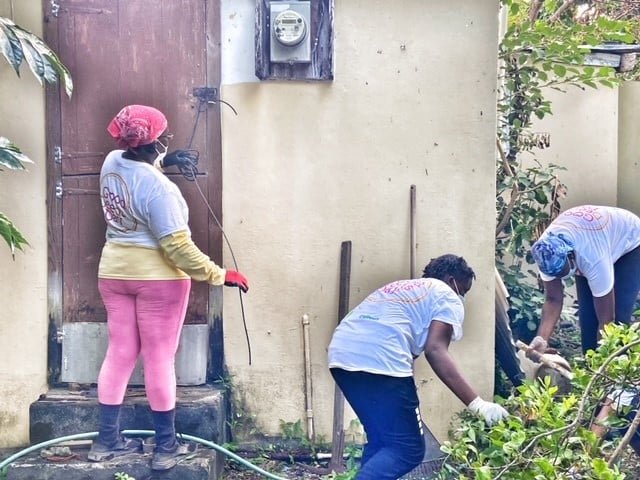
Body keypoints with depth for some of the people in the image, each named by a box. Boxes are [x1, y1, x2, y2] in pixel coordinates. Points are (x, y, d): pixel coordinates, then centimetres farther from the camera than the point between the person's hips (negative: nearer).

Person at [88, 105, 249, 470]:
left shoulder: (112, 162, 0)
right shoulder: (158, 187, -23)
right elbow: (178, 248, -24)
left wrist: (163, 161, 23)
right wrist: (221, 275, -18)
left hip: (114, 271, 7)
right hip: (157, 277, -7)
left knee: (120, 353, 13)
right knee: (160, 359, 1)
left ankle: (107, 440, 20)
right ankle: (167, 446, 11)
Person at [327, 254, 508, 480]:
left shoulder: (398, 287, 36)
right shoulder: (447, 297, 13)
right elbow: (435, 351, -4)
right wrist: (477, 403, -8)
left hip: (341, 355, 8)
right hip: (380, 359, -8)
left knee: (381, 440, 21)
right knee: (407, 448, 1)